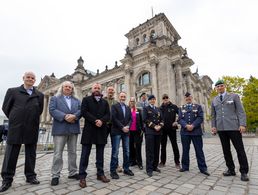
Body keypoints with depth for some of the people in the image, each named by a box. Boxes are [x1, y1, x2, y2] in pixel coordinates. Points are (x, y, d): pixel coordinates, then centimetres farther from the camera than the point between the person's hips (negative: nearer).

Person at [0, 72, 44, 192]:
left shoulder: (39, 95, 7)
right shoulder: (12, 91, 6)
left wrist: (32, 121, 8)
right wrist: (14, 120, 8)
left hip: (32, 129, 2)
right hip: (16, 128, -1)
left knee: (31, 154, 10)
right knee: (11, 154, 6)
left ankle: (30, 176, 22)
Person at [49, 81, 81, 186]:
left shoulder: (77, 100, 16)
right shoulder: (55, 98, 9)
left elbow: (81, 110, 3)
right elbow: (52, 110, -7)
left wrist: (74, 116, -18)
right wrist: (65, 116, -19)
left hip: (73, 128, 3)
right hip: (60, 128, -3)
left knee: (73, 152, 11)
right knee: (58, 153, 1)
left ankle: (73, 172, 22)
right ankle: (55, 175, 13)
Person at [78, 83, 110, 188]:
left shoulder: (105, 102, 14)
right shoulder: (86, 99, 6)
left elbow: (108, 115, 5)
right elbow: (84, 112, -8)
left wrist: (101, 121, -15)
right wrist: (95, 121, -17)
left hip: (101, 130, 3)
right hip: (89, 130, -3)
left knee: (100, 154, 12)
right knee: (85, 154, 3)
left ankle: (100, 174, 24)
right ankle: (82, 176, 13)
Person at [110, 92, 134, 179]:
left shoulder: (128, 108, 17)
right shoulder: (114, 106, 0)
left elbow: (130, 119, 11)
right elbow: (114, 118, -10)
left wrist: (127, 126, -8)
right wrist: (122, 127, -14)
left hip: (126, 132, 5)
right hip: (117, 132, -5)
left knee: (126, 151, 11)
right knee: (115, 152, -1)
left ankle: (126, 169, 24)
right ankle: (113, 171, 11)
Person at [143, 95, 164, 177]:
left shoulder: (158, 109, 18)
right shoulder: (146, 109, 3)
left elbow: (161, 119, 13)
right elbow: (145, 120, -8)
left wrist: (160, 126, -6)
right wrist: (154, 126, -13)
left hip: (158, 132, 5)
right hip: (150, 132, -5)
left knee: (157, 150, 10)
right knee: (150, 151, -3)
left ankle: (155, 166, 24)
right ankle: (149, 169, 6)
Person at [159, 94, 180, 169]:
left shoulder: (173, 106, -1)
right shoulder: (160, 108, 4)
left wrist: (177, 122, -9)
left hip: (172, 128, -2)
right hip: (163, 129, 2)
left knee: (175, 145, 7)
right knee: (163, 146, 11)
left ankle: (177, 162, 20)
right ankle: (162, 161, 24)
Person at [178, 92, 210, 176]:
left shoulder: (198, 106, 7)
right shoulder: (181, 108, 11)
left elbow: (200, 118, -4)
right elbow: (180, 119, 2)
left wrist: (193, 125, -15)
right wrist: (186, 126, -15)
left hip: (196, 131, -1)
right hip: (185, 132, 2)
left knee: (199, 150, 4)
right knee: (185, 150, 9)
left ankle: (203, 168, 15)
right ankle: (185, 166, 21)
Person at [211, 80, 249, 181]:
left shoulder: (234, 96, 4)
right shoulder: (214, 100, 13)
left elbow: (241, 111, -2)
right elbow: (213, 115, 13)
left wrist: (242, 124, -12)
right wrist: (213, 126, 3)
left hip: (233, 127, -3)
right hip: (221, 128, 3)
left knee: (240, 149, 2)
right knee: (226, 150, 8)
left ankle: (244, 172, 14)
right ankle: (231, 170, 19)